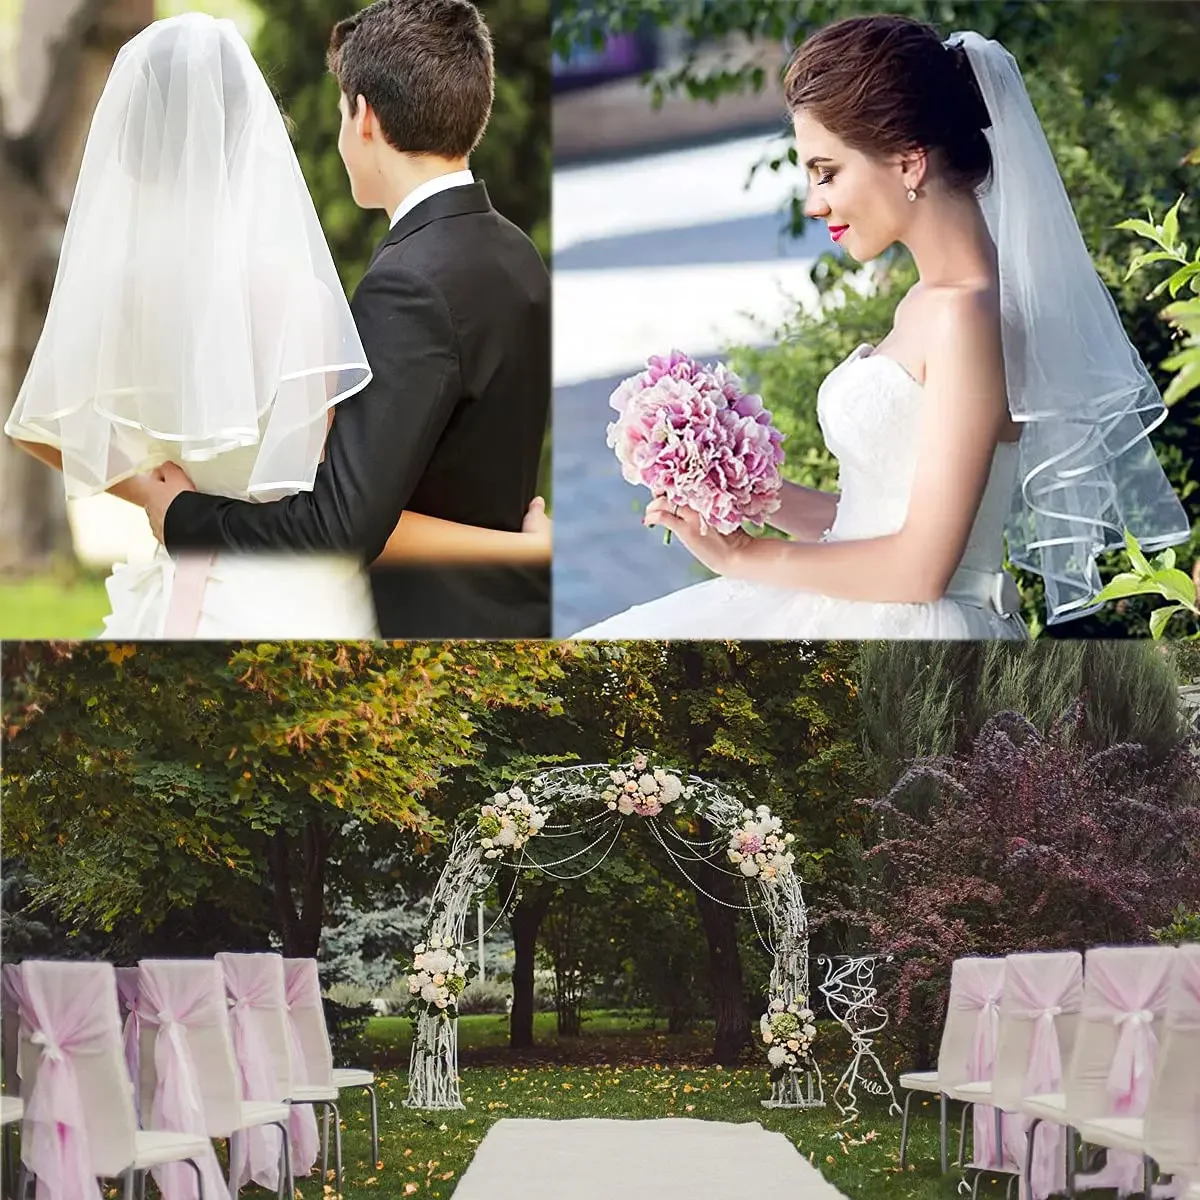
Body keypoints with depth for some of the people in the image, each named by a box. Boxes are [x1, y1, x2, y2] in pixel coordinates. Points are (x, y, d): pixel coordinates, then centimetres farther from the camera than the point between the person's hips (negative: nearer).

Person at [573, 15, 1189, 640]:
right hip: (866, 621, 9)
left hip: (912, 630, -9)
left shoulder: (965, 314, -18)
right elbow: (879, 521, 12)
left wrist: (747, 556, -9)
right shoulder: (928, 303, 11)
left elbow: (920, 567, -20)